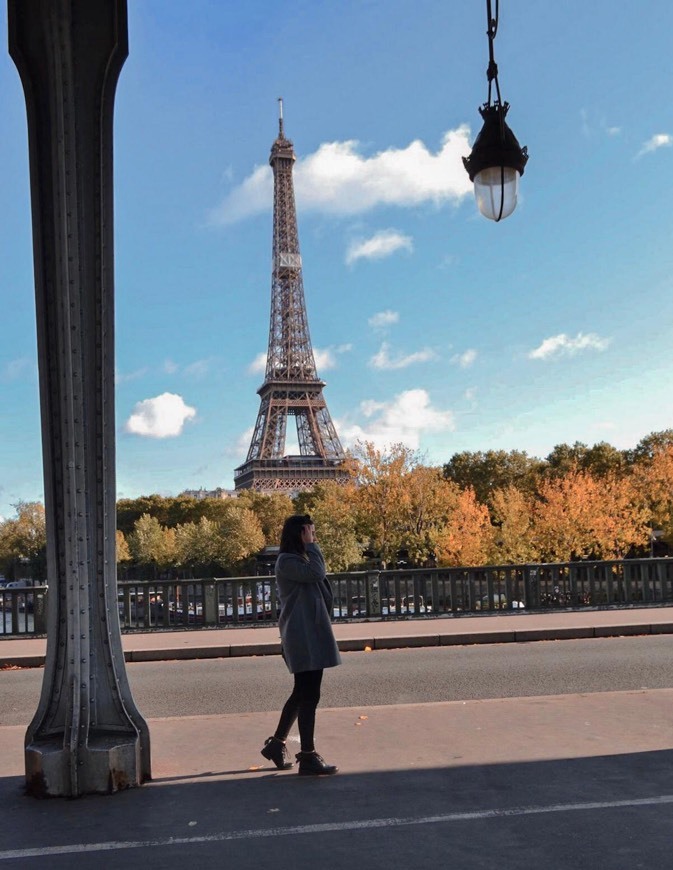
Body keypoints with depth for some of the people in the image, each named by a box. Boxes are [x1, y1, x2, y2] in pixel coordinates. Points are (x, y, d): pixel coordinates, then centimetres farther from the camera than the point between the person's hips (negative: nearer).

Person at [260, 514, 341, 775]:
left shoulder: (300, 559, 19)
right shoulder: (287, 561, -12)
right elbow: (316, 573, -24)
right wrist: (311, 546, -15)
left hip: (312, 635, 11)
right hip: (303, 637, -11)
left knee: (302, 693, 17)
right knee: (309, 695, -8)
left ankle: (277, 743, 28)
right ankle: (308, 757, -3)